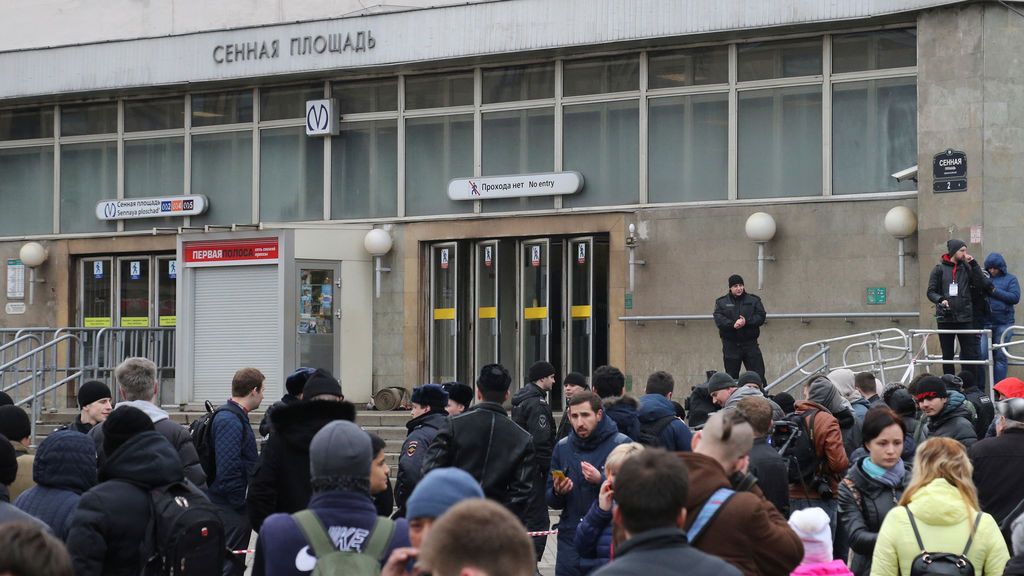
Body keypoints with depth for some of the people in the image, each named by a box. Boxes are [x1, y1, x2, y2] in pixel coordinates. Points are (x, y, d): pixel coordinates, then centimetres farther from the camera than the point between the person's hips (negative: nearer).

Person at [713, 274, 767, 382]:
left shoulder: (754, 300, 7)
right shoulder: (721, 302, 6)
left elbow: (761, 316, -3)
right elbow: (718, 319, -8)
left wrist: (746, 322, -20)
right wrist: (732, 324, -25)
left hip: (750, 344, 0)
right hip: (730, 344, 0)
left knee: (758, 375, -4)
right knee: (731, 376, 6)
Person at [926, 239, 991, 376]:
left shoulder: (966, 268, 8)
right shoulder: (940, 269, 3)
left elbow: (982, 284, -4)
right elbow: (931, 292, 2)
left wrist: (973, 263, -7)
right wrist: (941, 300, -18)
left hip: (964, 318, 1)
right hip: (945, 317, -1)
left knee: (970, 354, -4)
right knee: (947, 355, 6)